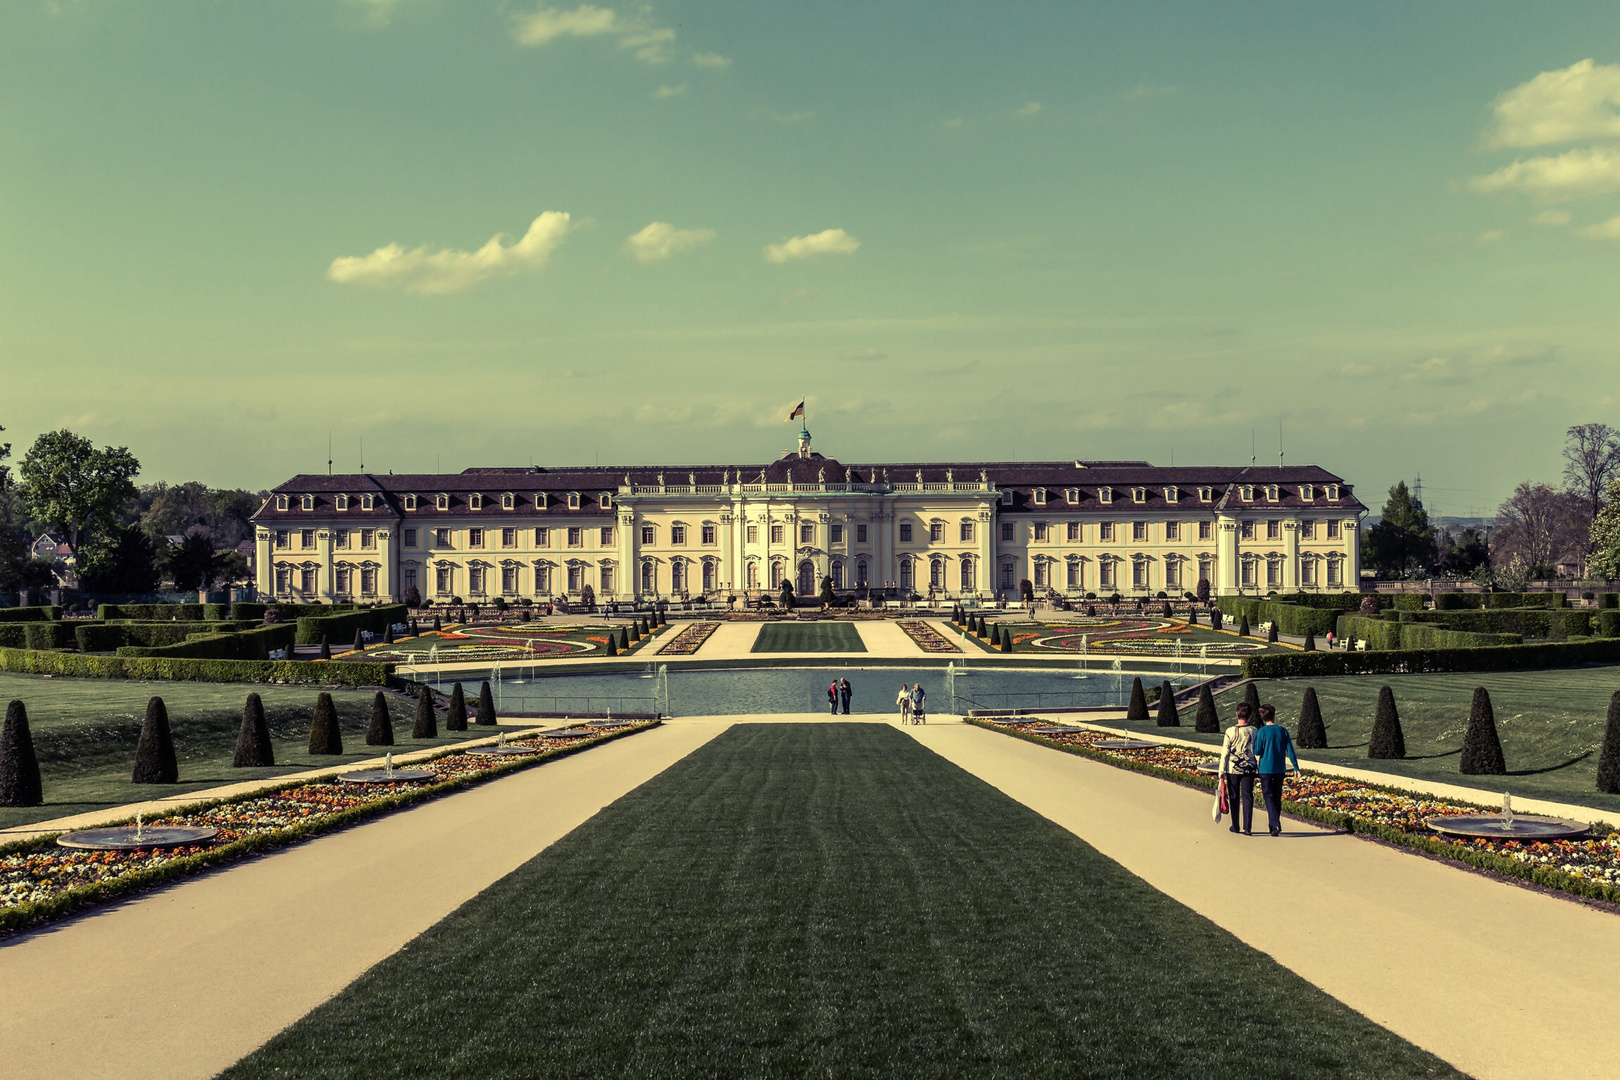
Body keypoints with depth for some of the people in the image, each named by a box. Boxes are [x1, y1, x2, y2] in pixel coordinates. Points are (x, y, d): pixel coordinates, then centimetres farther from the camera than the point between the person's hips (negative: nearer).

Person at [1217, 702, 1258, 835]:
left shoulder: (1230, 731, -9)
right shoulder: (1253, 731, -3)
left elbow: (1225, 752, -7)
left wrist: (1222, 771, -1)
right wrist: (1259, 768, 17)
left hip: (1233, 769, -1)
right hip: (1249, 769, 1)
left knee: (1234, 797, 12)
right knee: (1247, 797, 3)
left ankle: (1235, 826, 21)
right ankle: (1247, 828, -2)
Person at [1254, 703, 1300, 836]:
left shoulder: (1262, 732, -10)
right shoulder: (1283, 730, 0)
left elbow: (1257, 752, -9)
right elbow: (1290, 750, -1)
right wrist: (1296, 768, 3)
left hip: (1266, 769, -4)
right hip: (1280, 769, 4)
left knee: (1269, 798, -2)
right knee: (1277, 798, 14)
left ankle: (1276, 825, -17)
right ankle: (1273, 825, 23)